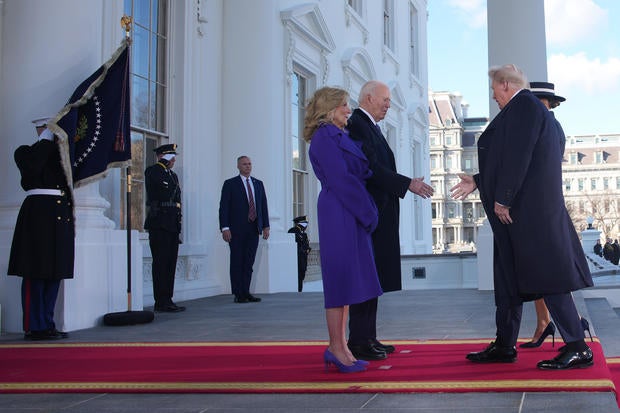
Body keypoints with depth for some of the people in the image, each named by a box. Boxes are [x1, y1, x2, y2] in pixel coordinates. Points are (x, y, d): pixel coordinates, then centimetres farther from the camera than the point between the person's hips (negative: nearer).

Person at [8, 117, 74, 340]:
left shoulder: (62, 153, 20)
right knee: (36, 274, -5)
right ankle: (34, 327, 0)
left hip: (62, 218, 7)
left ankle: (47, 324, 15)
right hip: (39, 214, -7)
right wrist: (47, 141, -10)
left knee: (55, 274, 8)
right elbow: (32, 168, -20)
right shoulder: (26, 152, 3)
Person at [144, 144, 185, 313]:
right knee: (161, 264, -8)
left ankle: (167, 300, 13)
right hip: (159, 225, -8)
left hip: (172, 227, 8)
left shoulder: (173, 175, 22)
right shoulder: (152, 171, -2)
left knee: (170, 264, 8)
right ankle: (161, 302, -6)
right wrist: (163, 162, -11)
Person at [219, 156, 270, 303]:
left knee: (249, 262, 6)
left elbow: (263, 206, 15)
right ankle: (238, 294, 3)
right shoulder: (230, 184, 2)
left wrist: (266, 226, 7)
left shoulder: (258, 184, 16)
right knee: (237, 262, -1)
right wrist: (225, 228, -13)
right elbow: (224, 207, -4)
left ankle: (246, 292, 12)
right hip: (237, 230, -4)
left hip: (254, 229, 4)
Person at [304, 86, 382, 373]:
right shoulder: (324, 137, -9)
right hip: (339, 214, -9)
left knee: (347, 279, 9)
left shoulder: (340, 136, 20)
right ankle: (336, 347, -2)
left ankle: (339, 346, 13)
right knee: (341, 276, -7)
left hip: (350, 214, 9)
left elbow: (359, 172, 19)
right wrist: (367, 212, -14)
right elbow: (340, 179, -16)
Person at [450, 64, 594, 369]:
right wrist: (478, 182, 25)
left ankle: (577, 349, -2)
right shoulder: (526, 108, 21)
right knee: (508, 278, 13)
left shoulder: (524, 105, -10)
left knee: (546, 277, -8)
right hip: (517, 211, 11)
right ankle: (504, 346, 21)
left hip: (528, 209, -11)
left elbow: (518, 157, -19)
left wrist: (502, 199, -18)